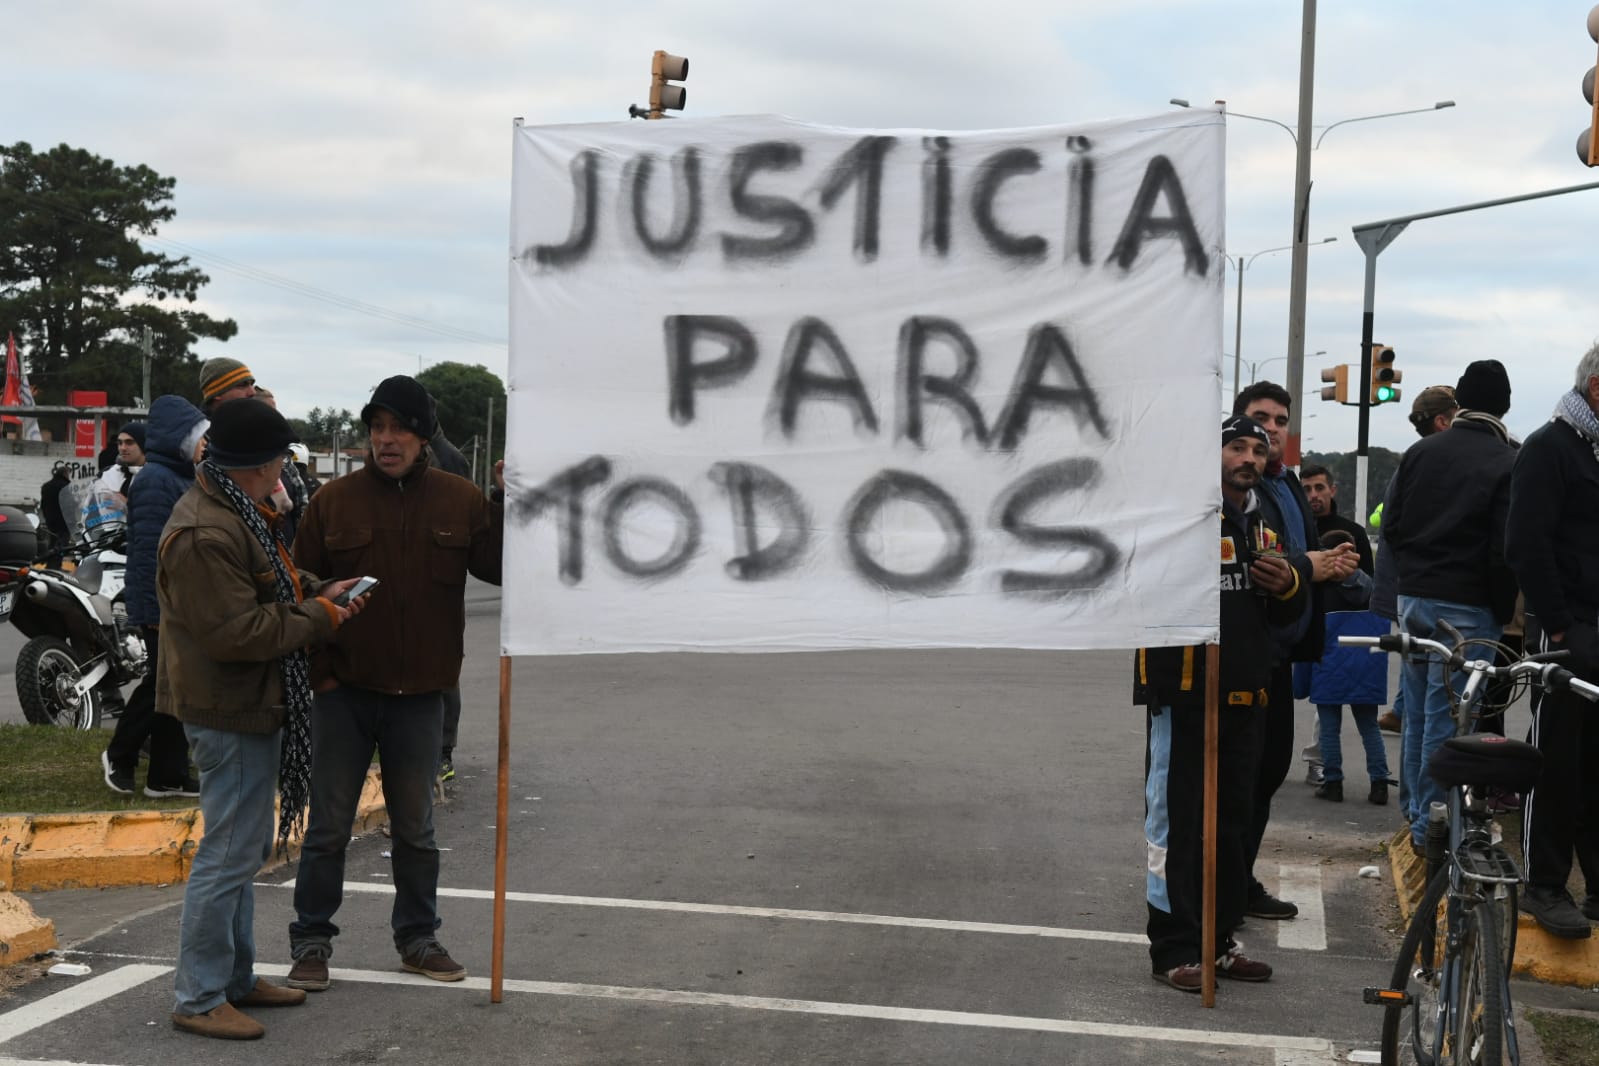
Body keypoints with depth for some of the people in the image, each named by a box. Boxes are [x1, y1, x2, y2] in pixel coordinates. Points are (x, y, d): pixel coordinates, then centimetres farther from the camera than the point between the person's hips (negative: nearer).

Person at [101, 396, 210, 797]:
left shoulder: (187, 478, 14)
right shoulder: (156, 480, -16)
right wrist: (158, 608, -24)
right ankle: (119, 756, 19)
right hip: (163, 606, -9)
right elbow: (149, 550, -21)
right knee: (161, 685, 0)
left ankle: (168, 775, 15)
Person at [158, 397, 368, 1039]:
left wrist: (315, 593, 5)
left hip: (250, 706, 11)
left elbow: (264, 586, 23)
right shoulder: (204, 535, -23)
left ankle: (235, 979, 31)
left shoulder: (235, 513, 12)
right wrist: (318, 617, -16)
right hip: (230, 714, -11)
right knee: (229, 854, -5)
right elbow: (234, 631, -26)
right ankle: (198, 1000, 4)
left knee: (243, 851, 19)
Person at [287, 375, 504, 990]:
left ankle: (417, 938, 27)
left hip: (420, 695, 1)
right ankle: (311, 941, 17)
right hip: (344, 692, -1)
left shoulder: (460, 501, 0)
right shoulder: (334, 500, -2)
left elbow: (498, 568, -2)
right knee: (328, 827, 6)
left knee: (415, 828, 14)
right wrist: (317, 673, -6)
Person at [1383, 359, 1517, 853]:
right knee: (1446, 716, -1)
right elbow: (1505, 551, -13)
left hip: (1413, 597, 6)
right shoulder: (1508, 463, -11)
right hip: (1467, 608, -5)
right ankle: (1431, 823, 4)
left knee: (1417, 709, 16)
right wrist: (1504, 611, -2)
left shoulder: (1420, 452, 5)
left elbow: (1391, 525, 8)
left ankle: (1416, 807, 27)